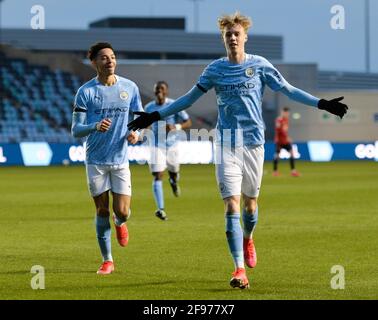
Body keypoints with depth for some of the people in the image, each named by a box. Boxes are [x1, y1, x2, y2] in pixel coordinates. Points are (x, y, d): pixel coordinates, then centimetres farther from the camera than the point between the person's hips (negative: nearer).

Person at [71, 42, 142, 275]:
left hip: (121, 160, 1)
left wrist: (136, 133, -14)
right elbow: (76, 130, -7)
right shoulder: (86, 91, -4)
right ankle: (107, 260, 20)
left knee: (122, 211, -7)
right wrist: (95, 127, -27)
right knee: (102, 210, 5)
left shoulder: (130, 88, 2)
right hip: (95, 161, -1)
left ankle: (120, 223, 32)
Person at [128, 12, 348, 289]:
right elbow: (190, 98, 14)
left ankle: (247, 240, 44)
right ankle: (240, 269, -13)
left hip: (253, 142, 0)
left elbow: (289, 90, 4)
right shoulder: (215, 69, 5)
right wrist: (156, 116, 12)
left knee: (250, 202, 10)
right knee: (232, 205, -10)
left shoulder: (259, 65, 2)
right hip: (227, 144, 0)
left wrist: (322, 104, -5)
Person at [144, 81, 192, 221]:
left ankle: (174, 182, 56)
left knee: (174, 172, 16)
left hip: (172, 145, 0)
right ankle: (160, 209, -19)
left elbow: (188, 123, -9)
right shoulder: (149, 108, 0)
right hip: (157, 145, 0)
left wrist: (175, 127, -25)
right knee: (157, 176, -14)